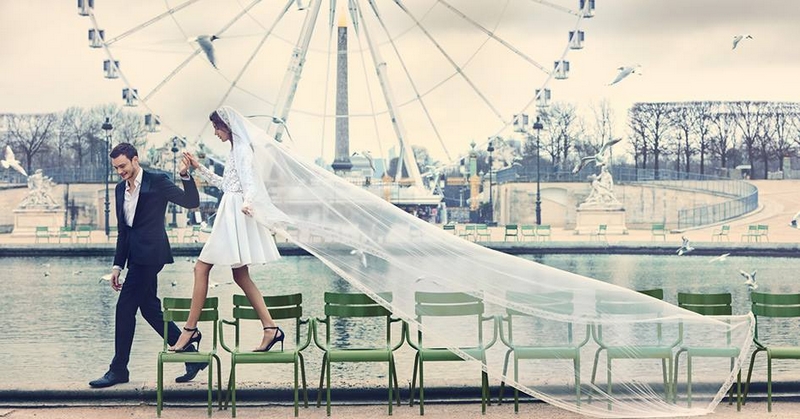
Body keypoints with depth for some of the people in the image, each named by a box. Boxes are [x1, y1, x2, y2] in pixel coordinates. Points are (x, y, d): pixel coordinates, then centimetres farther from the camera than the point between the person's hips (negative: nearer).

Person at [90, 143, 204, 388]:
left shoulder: (157, 182, -5)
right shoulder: (120, 189, 16)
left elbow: (192, 202, -9)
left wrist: (185, 176, -23)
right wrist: (118, 266, 16)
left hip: (149, 255, -8)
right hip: (136, 256, 8)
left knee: (125, 308, -7)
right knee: (150, 310, 9)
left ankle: (118, 370, 2)